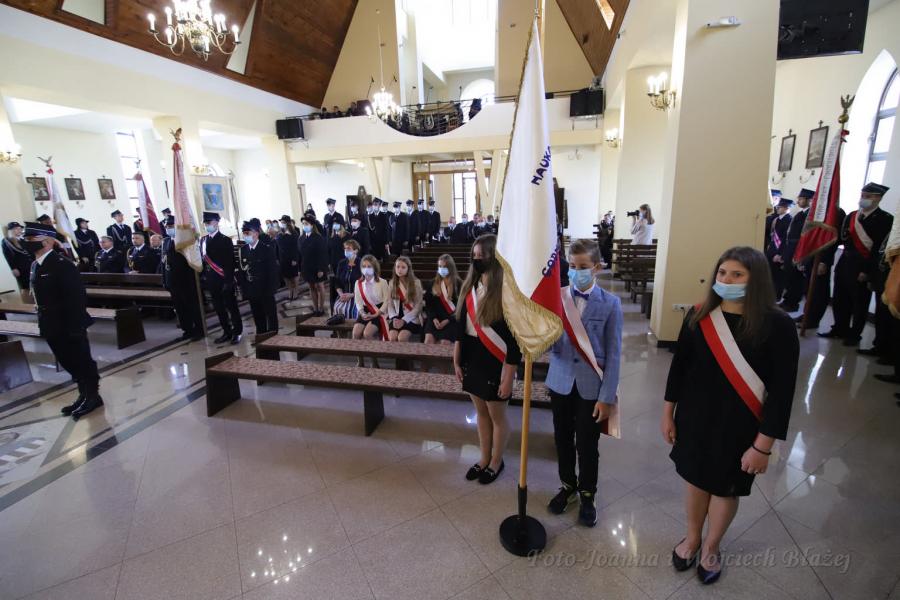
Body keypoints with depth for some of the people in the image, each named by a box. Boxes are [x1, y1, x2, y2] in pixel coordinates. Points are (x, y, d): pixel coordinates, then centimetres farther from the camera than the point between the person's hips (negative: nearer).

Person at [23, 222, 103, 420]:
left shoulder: (62, 264, -18)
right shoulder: (35, 265, 10)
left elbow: (76, 297, -21)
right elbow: (41, 296, 15)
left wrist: (74, 326, -22)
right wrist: (43, 322, 14)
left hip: (69, 326, -9)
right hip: (52, 326, 9)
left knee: (82, 362, 5)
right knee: (69, 363, 18)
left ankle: (93, 396, 18)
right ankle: (84, 395, 31)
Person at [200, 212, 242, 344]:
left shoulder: (225, 240, -9)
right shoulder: (203, 240, 10)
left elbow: (230, 262, -13)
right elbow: (202, 259, 11)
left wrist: (228, 281, -17)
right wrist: (203, 277, 6)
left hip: (224, 280, -6)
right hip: (211, 281, 6)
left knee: (231, 307, 4)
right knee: (219, 309, 12)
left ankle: (237, 332, 15)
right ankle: (227, 332, 22)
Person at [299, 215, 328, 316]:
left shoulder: (318, 238, -12)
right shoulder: (301, 238, 4)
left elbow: (323, 254, -15)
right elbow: (300, 254, 4)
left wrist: (321, 269, -19)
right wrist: (300, 268, 2)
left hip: (317, 268, -5)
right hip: (306, 268, 5)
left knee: (319, 287, 6)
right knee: (312, 288, 10)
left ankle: (320, 309, 15)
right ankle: (315, 309, 18)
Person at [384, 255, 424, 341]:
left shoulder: (416, 282, -3)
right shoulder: (392, 283, 9)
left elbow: (418, 307, -7)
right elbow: (390, 304, 6)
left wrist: (404, 320, -15)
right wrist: (394, 318, -12)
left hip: (411, 319, -3)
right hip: (397, 318, 3)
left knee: (402, 337, -28)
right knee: (392, 337, -25)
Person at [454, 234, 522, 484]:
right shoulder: (470, 287, 3)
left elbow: (516, 339, -16)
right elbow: (461, 325, 9)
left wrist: (508, 377, -16)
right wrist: (456, 360, 9)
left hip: (495, 362, -6)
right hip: (471, 359, 6)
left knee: (496, 415, 12)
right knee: (481, 412, 20)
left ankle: (496, 462, 35)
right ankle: (484, 458, 39)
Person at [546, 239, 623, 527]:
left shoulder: (610, 303, -8)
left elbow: (613, 353, -7)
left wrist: (607, 397, -8)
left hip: (591, 386, -2)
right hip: (560, 382, 2)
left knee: (587, 445, 13)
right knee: (563, 439, 17)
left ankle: (587, 494, 38)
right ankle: (567, 486, 42)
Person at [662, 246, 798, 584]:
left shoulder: (777, 325, -17)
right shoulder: (699, 316, -8)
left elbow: (782, 391, -13)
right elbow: (679, 366, 0)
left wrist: (763, 445, -12)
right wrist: (668, 413, 5)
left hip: (739, 427, -2)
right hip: (694, 418, 2)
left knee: (726, 489, 18)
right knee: (696, 480, 20)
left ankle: (711, 548, 45)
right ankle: (692, 538, 46)